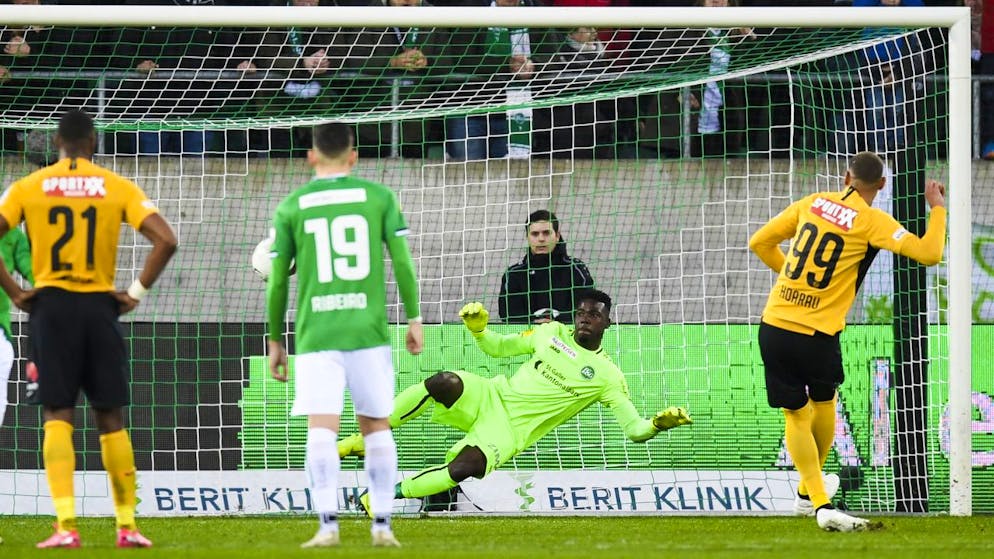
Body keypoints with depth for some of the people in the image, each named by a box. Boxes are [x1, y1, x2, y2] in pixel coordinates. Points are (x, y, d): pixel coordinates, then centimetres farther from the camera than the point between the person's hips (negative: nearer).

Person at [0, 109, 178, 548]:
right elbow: (165, 240, -8)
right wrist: (137, 292, 0)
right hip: (100, 306, 1)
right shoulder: (118, 188, 1)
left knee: (57, 417, -1)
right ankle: (127, 525, 11)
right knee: (111, 419, 10)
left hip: (51, 306, -1)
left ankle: (66, 525, -13)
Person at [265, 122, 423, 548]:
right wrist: (414, 319, 7)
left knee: (321, 430, -7)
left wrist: (274, 341, 15)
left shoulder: (291, 206, 6)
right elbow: (402, 260, 0)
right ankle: (382, 525, 10)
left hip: (316, 334, -1)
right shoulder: (379, 197, 6)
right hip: (369, 330, 1)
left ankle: (328, 524, -22)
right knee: (375, 426, 13)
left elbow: (277, 280, 7)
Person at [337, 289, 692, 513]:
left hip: (512, 430, -3)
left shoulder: (608, 376, 1)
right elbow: (497, 347, 21)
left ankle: (387, 495, -15)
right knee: (445, 383, -33)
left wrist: (658, 423, -26)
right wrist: (477, 327, -1)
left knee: (464, 469, -34)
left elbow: (634, 429, -3)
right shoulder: (552, 333, 11)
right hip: (491, 398, 3)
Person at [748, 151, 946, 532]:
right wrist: (937, 208, 2)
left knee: (796, 415, 11)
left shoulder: (813, 203, 7)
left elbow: (760, 243, 14)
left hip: (773, 325, 3)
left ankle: (819, 501, -1)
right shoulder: (872, 221, -7)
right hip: (817, 335, -3)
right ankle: (808, 492, 36)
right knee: (824, 403, 24)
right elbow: (928, 254, -14)